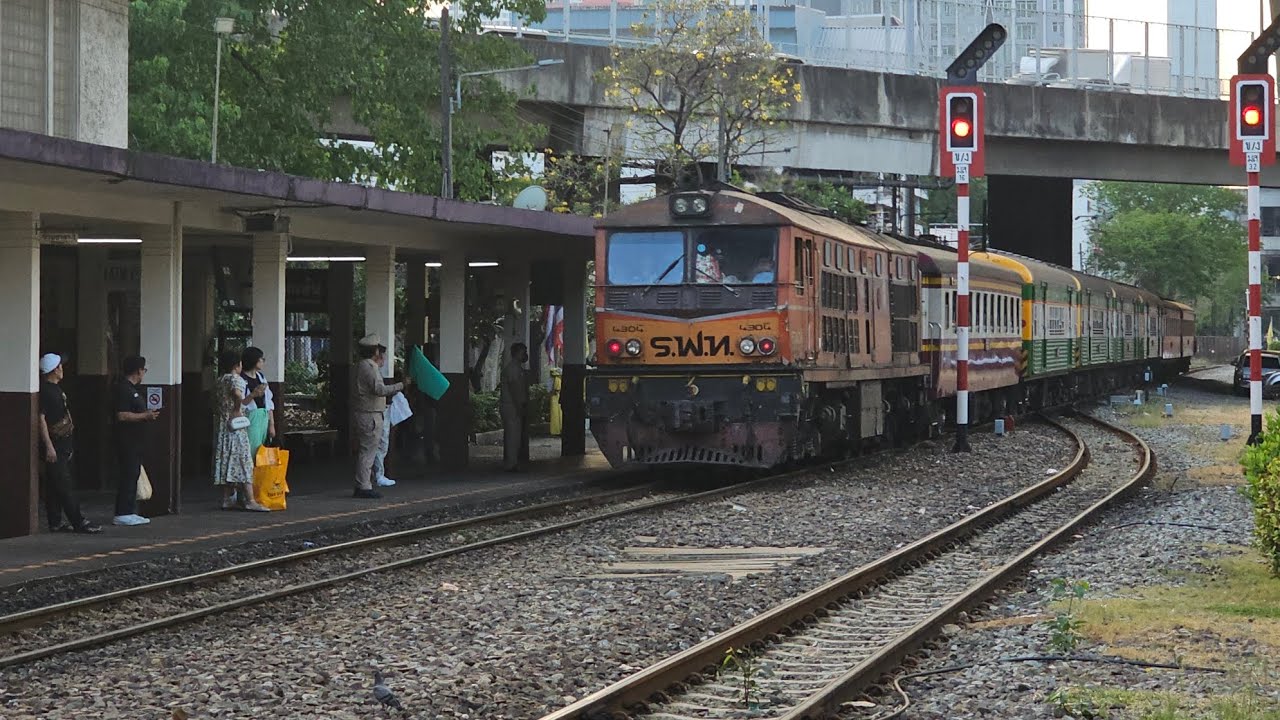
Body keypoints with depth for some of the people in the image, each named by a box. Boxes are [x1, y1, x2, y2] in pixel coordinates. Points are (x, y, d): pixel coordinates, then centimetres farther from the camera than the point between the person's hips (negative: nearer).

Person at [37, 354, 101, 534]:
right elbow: (41, 418, -19)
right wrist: (49, 446, -23)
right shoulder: (44, 391, -14)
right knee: (63, 486, -8)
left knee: (55, 487, 10)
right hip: (54, 444, -10)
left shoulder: (56, 389, 16)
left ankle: (55, 523, 13)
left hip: (63, 444, 10)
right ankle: (79, 522, -9)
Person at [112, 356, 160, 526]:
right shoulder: (123, 389, -15)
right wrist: (145, 416, -17)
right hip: (127, 441, -11)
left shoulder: (133, 389, 17)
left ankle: (130, 512, 15)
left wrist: (148, 415, 14)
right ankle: (122, 514, -8)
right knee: (127, 476, -9)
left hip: (135, 440, 11)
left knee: (133, 475, 12)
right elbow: (122, 416, -22)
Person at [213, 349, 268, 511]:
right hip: (236, 425, -8)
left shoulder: (219, 382, 14)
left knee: (225, 462, 10)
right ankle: (250, 500, -11)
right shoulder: (236, 379, -11)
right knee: (243, 461, -7)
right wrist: (237, 409, -17)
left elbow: (215, 404, 16)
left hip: (222, 425, 8)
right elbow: (237, 394, -31)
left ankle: (227, 499, 11)